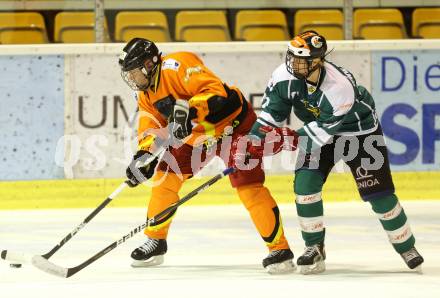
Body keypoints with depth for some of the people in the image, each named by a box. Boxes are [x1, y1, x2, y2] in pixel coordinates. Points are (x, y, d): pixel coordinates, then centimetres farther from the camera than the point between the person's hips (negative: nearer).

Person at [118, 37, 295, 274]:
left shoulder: (176, 65, -26)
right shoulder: (146, 93, 3)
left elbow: (216, 92, -35)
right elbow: (150, 126, 8)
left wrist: (189, 110, -47)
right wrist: (142, 155, -8)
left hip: (231, 122, -9)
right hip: (196, 133, 9)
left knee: (248, 185, -18)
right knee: (165, 175, 5)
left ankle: (279, 248, -15)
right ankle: (155, 241, 21)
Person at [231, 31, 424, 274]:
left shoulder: (341, 88, -39)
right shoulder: (285, 76, -24)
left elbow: (322, 132, -34)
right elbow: (271, 113, -13)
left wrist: (286, 139, -37)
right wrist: (250, 142, -21)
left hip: (360, 131, -5)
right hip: (319, 130, 5)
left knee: (378, 193, -6)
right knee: (305, 183, -15)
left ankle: (406, 246, 15)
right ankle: (315, 249, -1)